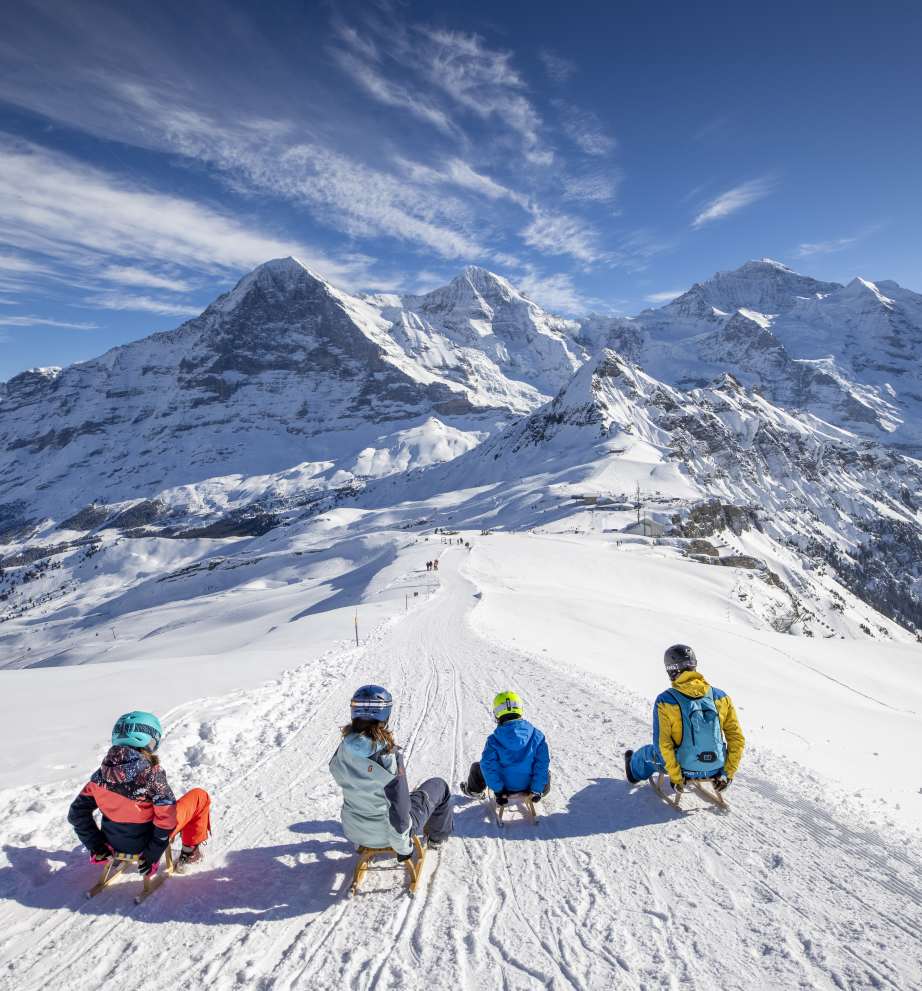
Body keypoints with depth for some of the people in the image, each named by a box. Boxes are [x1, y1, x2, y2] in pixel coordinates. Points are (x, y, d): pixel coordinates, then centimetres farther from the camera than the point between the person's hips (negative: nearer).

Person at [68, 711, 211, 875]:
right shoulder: (152, 773, -28)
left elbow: (77, 813, -5)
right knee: (200, 796, 10)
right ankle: (189, 852, 18)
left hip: (115, 843, 5)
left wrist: (96, 845, 5)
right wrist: (153, 854, -13)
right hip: (144, 844, -5)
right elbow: (167, 820, -27)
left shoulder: (102, 773, -14)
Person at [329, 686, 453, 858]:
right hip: (385, 834, -5)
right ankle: (437, 836, 41)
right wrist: (404, 848, -9)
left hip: (353, 831, 5)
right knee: (438, 786, 18)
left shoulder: (342, 750, -15)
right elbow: (398, 812, -26)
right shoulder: (389, 755, -31)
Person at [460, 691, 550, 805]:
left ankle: (474, 791, 49)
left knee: (476, 767, 25)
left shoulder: (494, 740, -18)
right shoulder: (537, 735, -14)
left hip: (506, 786, -1)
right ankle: (543, 790, 51)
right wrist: (537, 790, -5)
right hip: (528, 785, 1)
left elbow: (488, 766, -19)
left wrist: (498, 790, -11)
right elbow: (542, 762, -12)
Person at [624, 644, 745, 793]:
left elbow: (662, 745, -21)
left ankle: (635, 769, 60)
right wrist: (728, 773, 2)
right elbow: (737, 738, -6)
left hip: (685, 770, -2)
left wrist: (675, 777, -10)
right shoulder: (720, 697, -10)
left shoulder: (665, 701, -20)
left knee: (651, 751, 29)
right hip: (715, 771, 3)